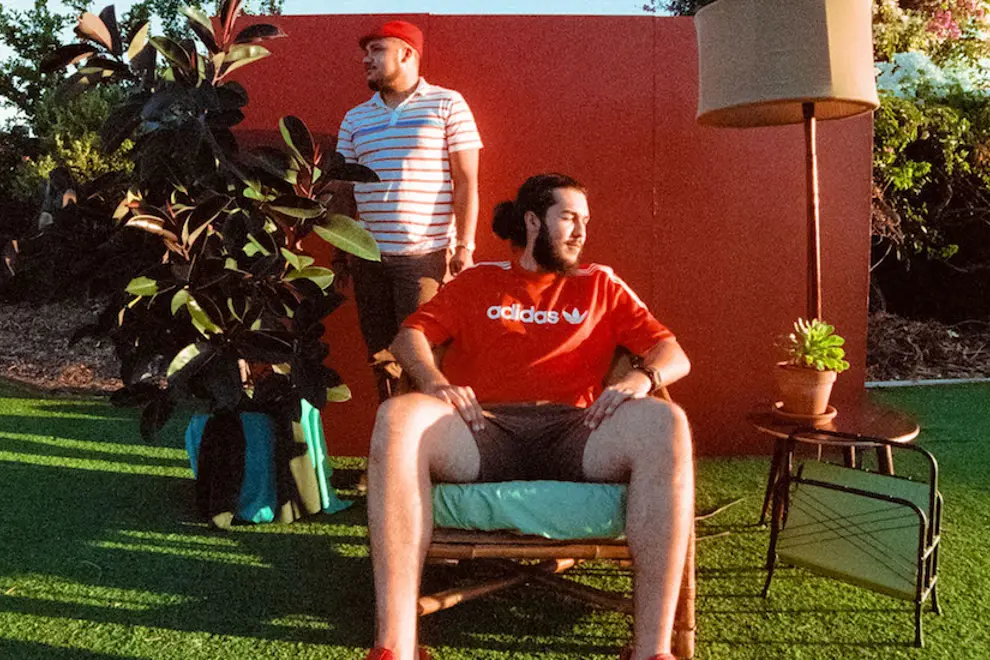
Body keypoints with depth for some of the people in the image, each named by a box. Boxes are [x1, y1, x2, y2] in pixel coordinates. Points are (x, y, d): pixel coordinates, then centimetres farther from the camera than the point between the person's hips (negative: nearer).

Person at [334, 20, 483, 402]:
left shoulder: (447, 105, 2)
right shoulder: (355, 119, 15)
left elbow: (466, 182, -3)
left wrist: (464, 247, -10)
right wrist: (339, 255, 12)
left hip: (426, 255, -4)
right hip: (366, 257, 5)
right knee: (381, 357, 8)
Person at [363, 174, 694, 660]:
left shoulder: (601, 286, 26)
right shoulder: (477, 282, 26)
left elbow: (674, 354, 18)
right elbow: (411, 335, 15)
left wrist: (642, 377, -7)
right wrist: (433, 380, -8)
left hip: (573, 432, 1)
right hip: (484, 429, 0)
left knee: (666, 423, -30)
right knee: (398, 416, -32)